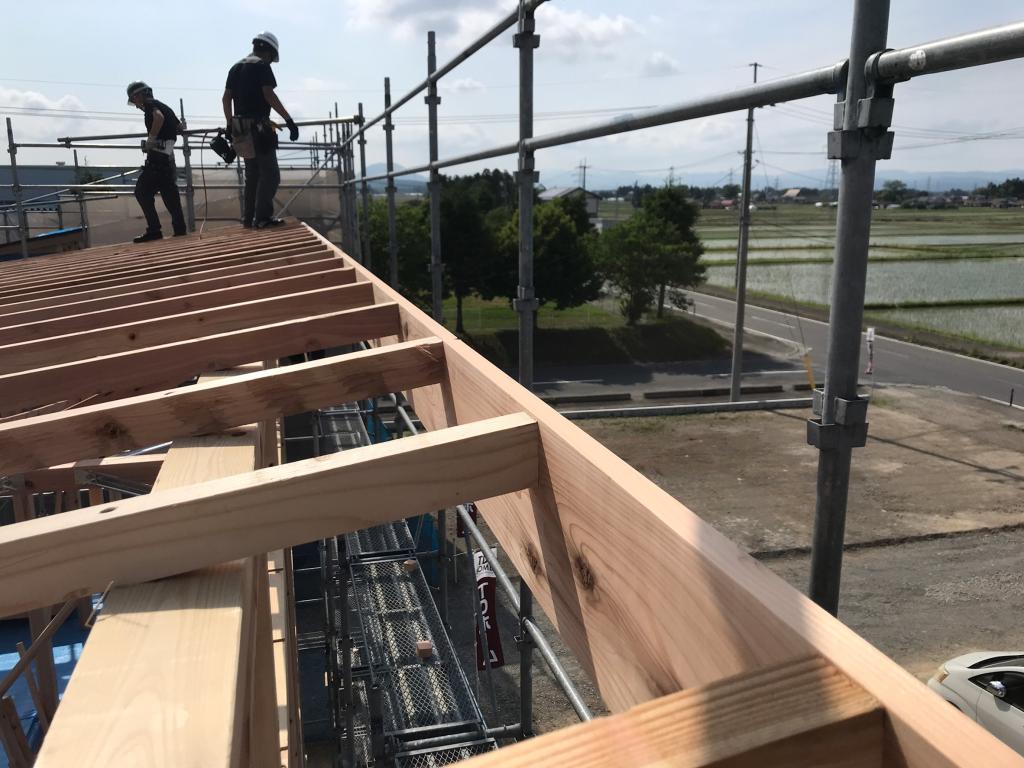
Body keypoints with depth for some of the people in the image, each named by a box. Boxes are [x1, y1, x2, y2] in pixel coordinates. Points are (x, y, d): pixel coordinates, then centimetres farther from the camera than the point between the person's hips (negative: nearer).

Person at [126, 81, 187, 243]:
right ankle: (180, 231, 7)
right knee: (170, 195, 8)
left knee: (142, 191, -7)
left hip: (157, 156, -9)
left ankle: (154, 229, -12)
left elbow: (158, 117, -23)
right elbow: (179, 126, 29)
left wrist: (151, 140, -18)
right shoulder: (163, 106, 24)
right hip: (168, 157, 9)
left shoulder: (150, 104, -1)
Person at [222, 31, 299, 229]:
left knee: (252, 175, 16)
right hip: (258, 127, -8)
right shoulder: (261, 66, -6)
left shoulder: (236, 68, 17)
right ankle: (262, 217, -14)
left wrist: (230, 124, 27)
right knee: (270, 174, -7)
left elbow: (226, 98, 18)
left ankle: (248, 218, 15)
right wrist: (289, 120, -18)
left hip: (240, 128, 8)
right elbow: (269, 95, -17)